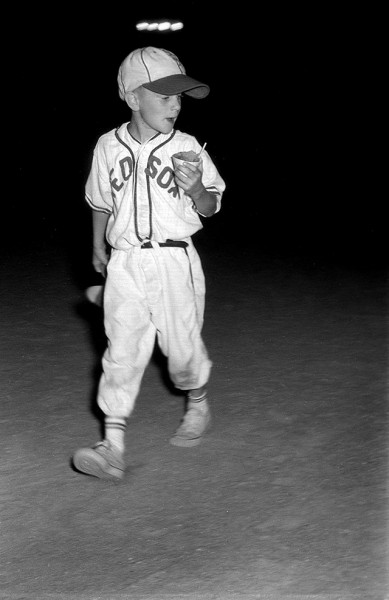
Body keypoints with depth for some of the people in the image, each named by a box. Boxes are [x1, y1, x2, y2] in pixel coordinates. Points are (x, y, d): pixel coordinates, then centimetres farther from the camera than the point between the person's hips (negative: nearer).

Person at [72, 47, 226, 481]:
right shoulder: (108, 147, 2)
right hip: (125, 262, 1)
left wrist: (196, 189, -19)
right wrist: (98, 247, 24)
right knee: (122, 351, -5)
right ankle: (113, 446, -8)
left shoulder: (185, 147, -3)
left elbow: (210, 208, 1)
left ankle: (198, 405, 37)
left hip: (174, 260, -1)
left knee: (182, 347, 6)